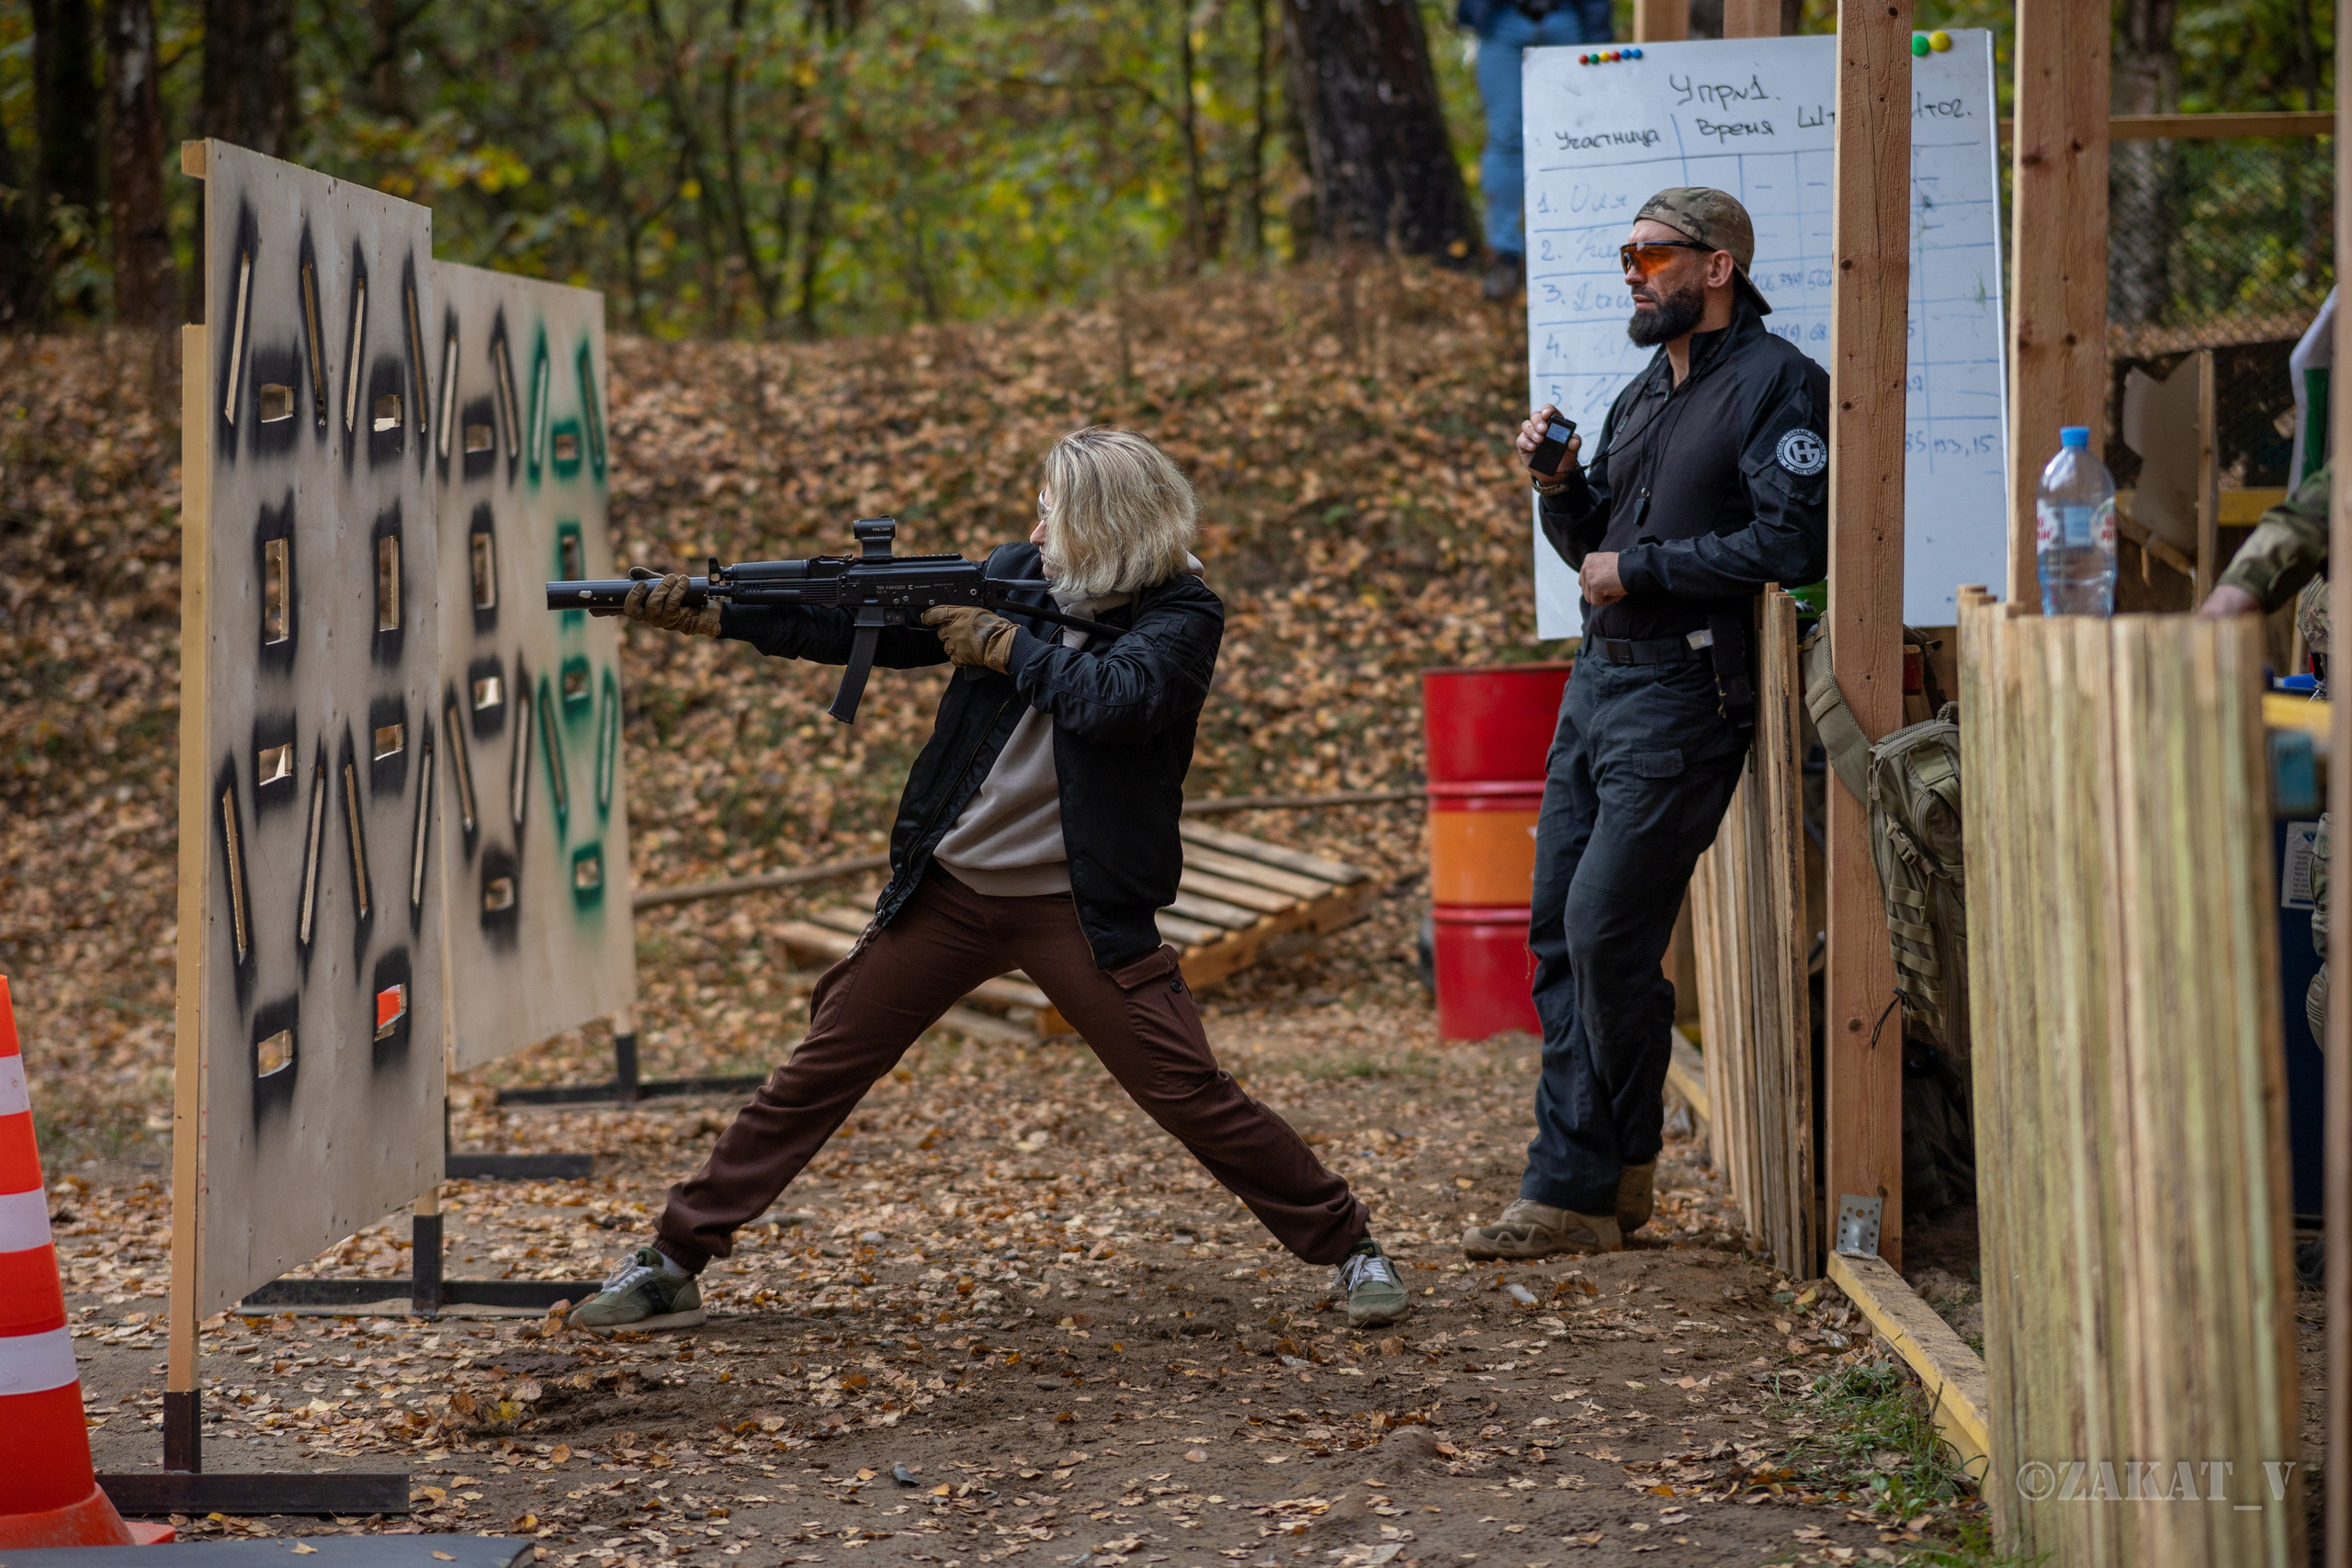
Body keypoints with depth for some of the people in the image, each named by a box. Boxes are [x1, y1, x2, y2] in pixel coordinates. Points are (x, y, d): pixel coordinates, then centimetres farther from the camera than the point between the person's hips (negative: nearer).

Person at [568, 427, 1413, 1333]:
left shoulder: (1181, 617, -10)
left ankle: (1348, 1249, 5)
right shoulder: (1016, 574, 4)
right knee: (818, 1073, 4)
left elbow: (1113, 698, -29)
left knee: (1190, 1092, -11)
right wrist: (709, 614, 1)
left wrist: (1005, 645, -16)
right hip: (950, 889, 4)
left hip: (1078, 908, -4)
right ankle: (670, 1265, 12)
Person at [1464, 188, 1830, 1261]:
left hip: (1683, 697, -9)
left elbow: (1793, 543, -18)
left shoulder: (1775, 384, -7)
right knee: (1560, 932, 6)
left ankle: (1584, 1189, -3)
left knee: (1607, 936, -11)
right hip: (1598, 681, 9)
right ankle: (1584, 1184, 12)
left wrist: (1640, 570, -13)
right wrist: (1562, 486, 3)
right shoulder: (1642, 396, 19)